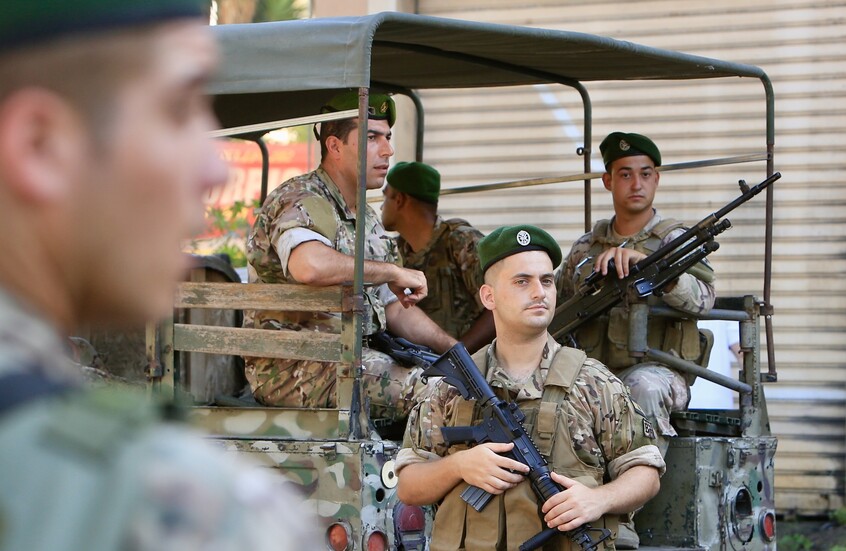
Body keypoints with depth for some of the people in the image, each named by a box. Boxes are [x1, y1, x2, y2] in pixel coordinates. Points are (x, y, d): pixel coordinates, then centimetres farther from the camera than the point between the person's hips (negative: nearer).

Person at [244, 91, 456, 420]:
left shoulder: (367, 218, 21)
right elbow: (309, 265, -36)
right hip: (293, 369, -10)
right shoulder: (300, 202, -12)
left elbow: (395, 308, 25)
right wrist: (393, 272, -22)